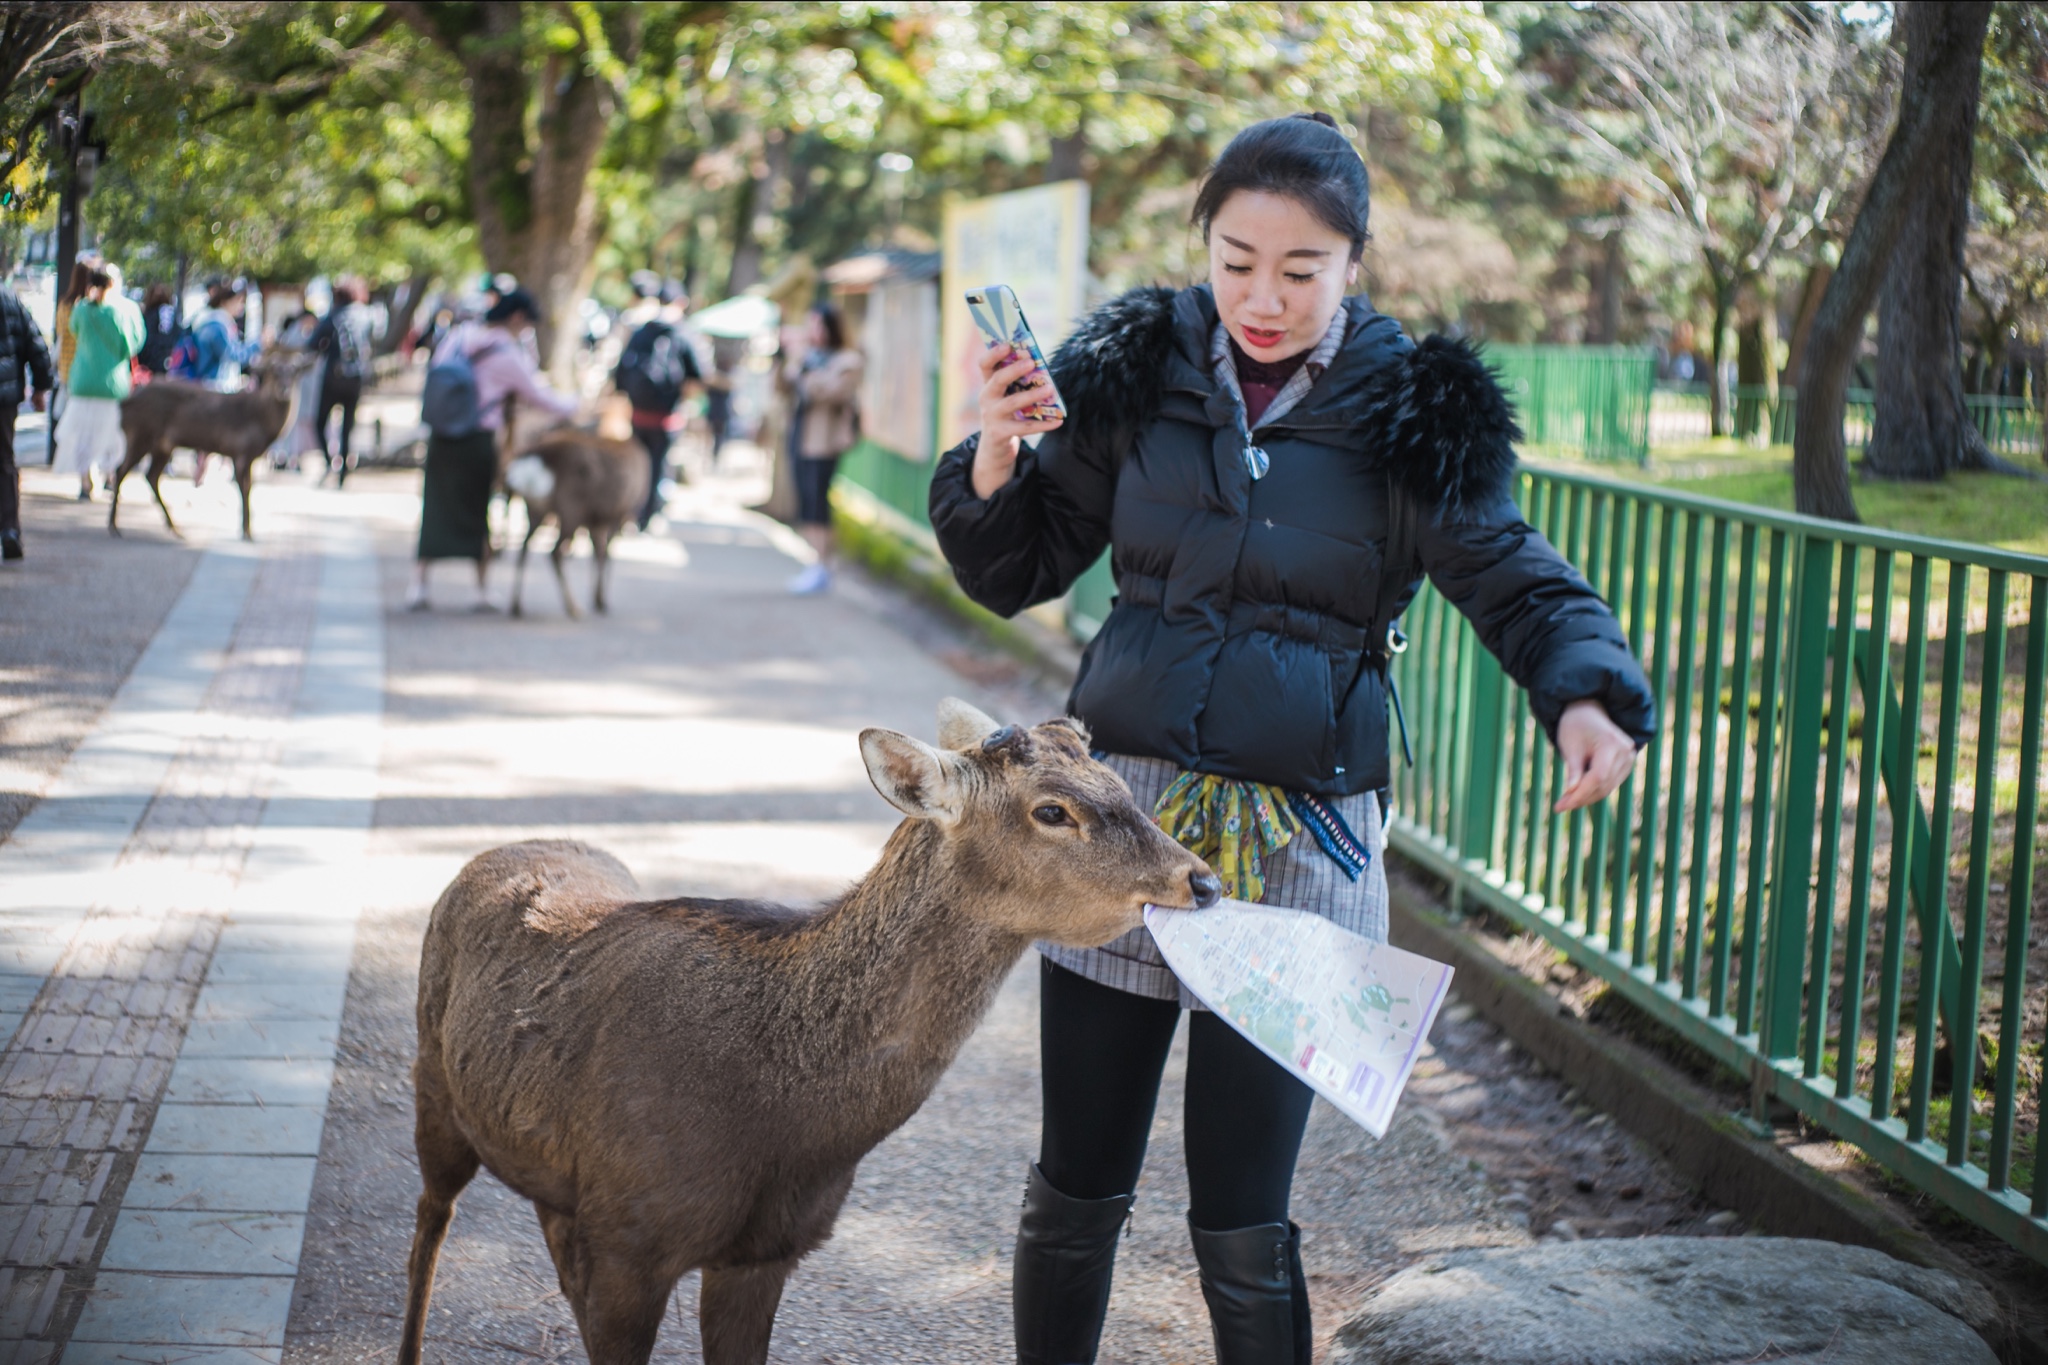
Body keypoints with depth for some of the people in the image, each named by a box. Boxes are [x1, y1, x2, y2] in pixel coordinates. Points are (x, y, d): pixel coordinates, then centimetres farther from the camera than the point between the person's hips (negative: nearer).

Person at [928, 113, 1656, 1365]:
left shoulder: (1413, 420, -5)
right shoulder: (1137, 377, 1)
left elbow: (1520, 582, -3)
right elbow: (1017, 572, 9)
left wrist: (1590, 691, -24)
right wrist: (996, 453, -11)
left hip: (1299, 843, -2)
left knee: (1241, 1226, 4)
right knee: (1077, 1191, 12)